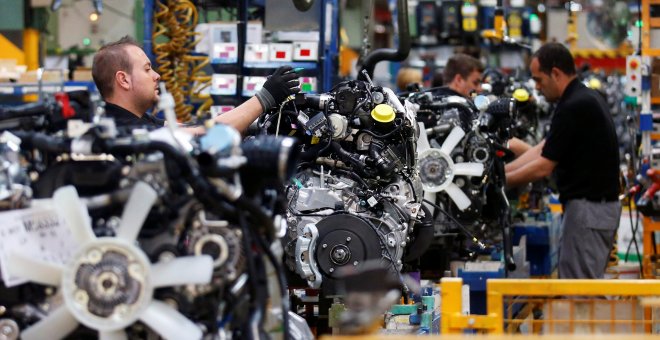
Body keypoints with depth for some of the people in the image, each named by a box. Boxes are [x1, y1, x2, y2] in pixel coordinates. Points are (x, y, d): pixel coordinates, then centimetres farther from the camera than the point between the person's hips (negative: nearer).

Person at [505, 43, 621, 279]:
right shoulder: (586, 99, 13)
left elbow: (543, 167, -15)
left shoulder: (574, 108, -19)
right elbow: (543, 148, 14)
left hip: (588, 205, -10)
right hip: (601, 204, 10)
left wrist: (501, 181, -4)